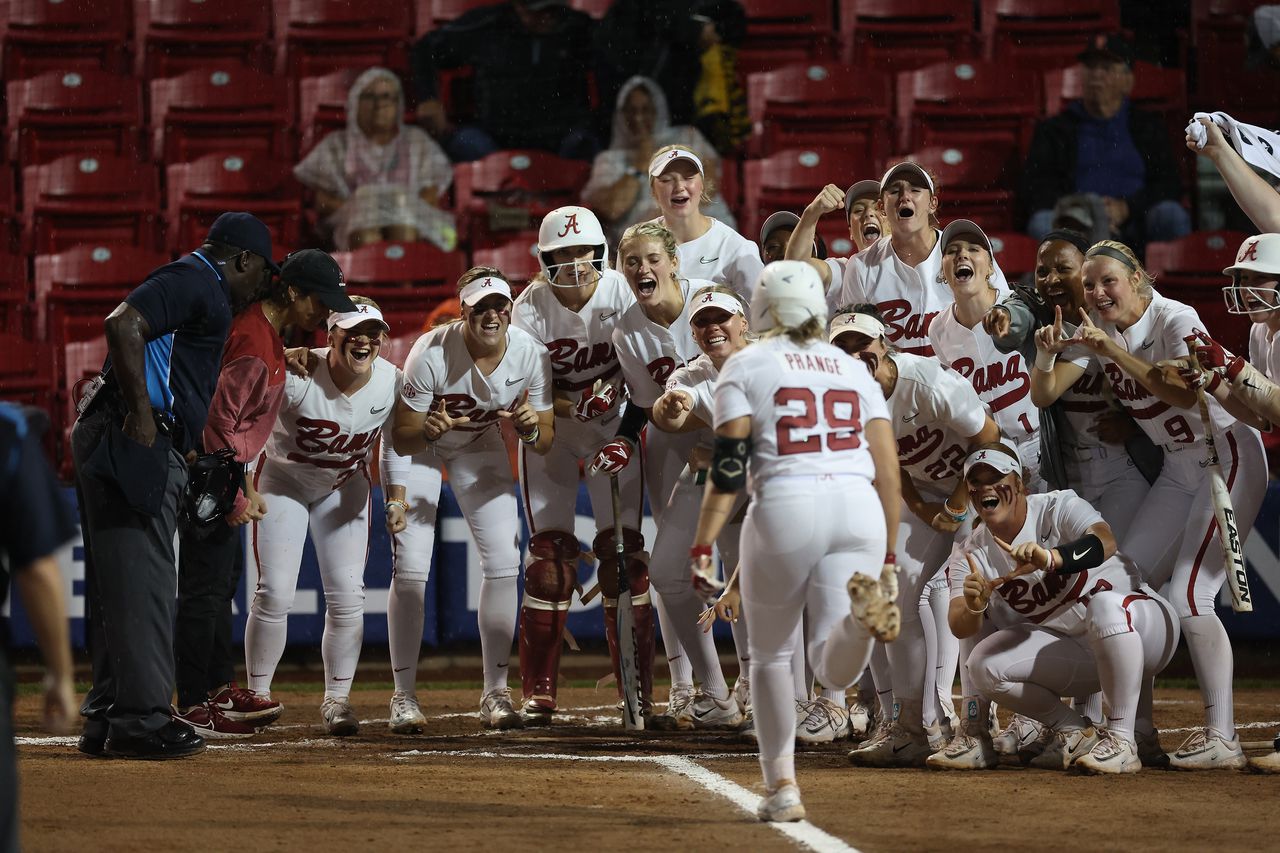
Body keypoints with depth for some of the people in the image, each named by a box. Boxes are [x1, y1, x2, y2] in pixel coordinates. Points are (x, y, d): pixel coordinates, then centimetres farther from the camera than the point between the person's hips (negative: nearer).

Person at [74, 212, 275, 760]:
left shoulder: (198, 288, 25)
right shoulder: (195, 281, -7)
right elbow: (122, 324, -22)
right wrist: (141, 415, -22)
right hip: (134, 444, -11)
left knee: (120, 586, 12)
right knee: (144, 584, -10)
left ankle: (106, 720, 15)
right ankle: (140, 720, -11)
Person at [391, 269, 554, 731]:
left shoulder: (531, 355, -25)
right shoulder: (431, 354, -34)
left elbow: (546, 443, -14)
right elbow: (402, 440, -27)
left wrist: (530, 428, -38)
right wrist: (430, 430, -49)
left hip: (479, 447, 3)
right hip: (418, 442, -3)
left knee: (503, 563, -6)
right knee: (411, 567, -11)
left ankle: (495, 693, 3)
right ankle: (403, 696, -3)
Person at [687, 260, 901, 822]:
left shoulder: (747, 366, 9)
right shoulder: (853, 370, 21)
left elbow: (729, 465, -3)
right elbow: (887, 468, 15)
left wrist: (702, 546, -4)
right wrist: (888, 558, 19)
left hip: (786, 508, -3)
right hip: (860, 511, 3)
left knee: (771, 655, 17)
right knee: (836, 670, -3)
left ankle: (782, 790, 14)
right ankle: (862, 607, -35)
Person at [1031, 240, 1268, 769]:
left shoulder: (1176, 321, -18)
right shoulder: (1096, 329, 2)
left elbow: (1185, 392, -34)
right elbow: (1044, 396, -4)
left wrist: (1116, 352, -38)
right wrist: (1046, 355, -25)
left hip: (1229, 458, -8)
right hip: (1178, 469, 8)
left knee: (1188, 594, -19)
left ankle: (1221, 737, -21)